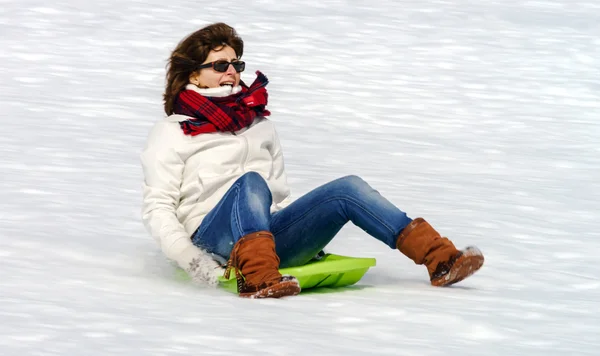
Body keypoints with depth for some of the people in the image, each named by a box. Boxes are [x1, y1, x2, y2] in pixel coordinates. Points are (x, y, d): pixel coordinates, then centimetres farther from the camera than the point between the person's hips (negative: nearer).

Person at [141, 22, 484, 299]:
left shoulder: (260, 123, 25)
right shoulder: (172, 132, 10)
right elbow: (158, 208, 0)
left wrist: (310, 235, 11)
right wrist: (194, 262, -15)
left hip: (269, 235, 5)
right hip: (215, 238, -5)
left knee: (348, 189, -15)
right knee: (251, 182, -34)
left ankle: (440, 258, -26)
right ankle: (258, 279, -54)